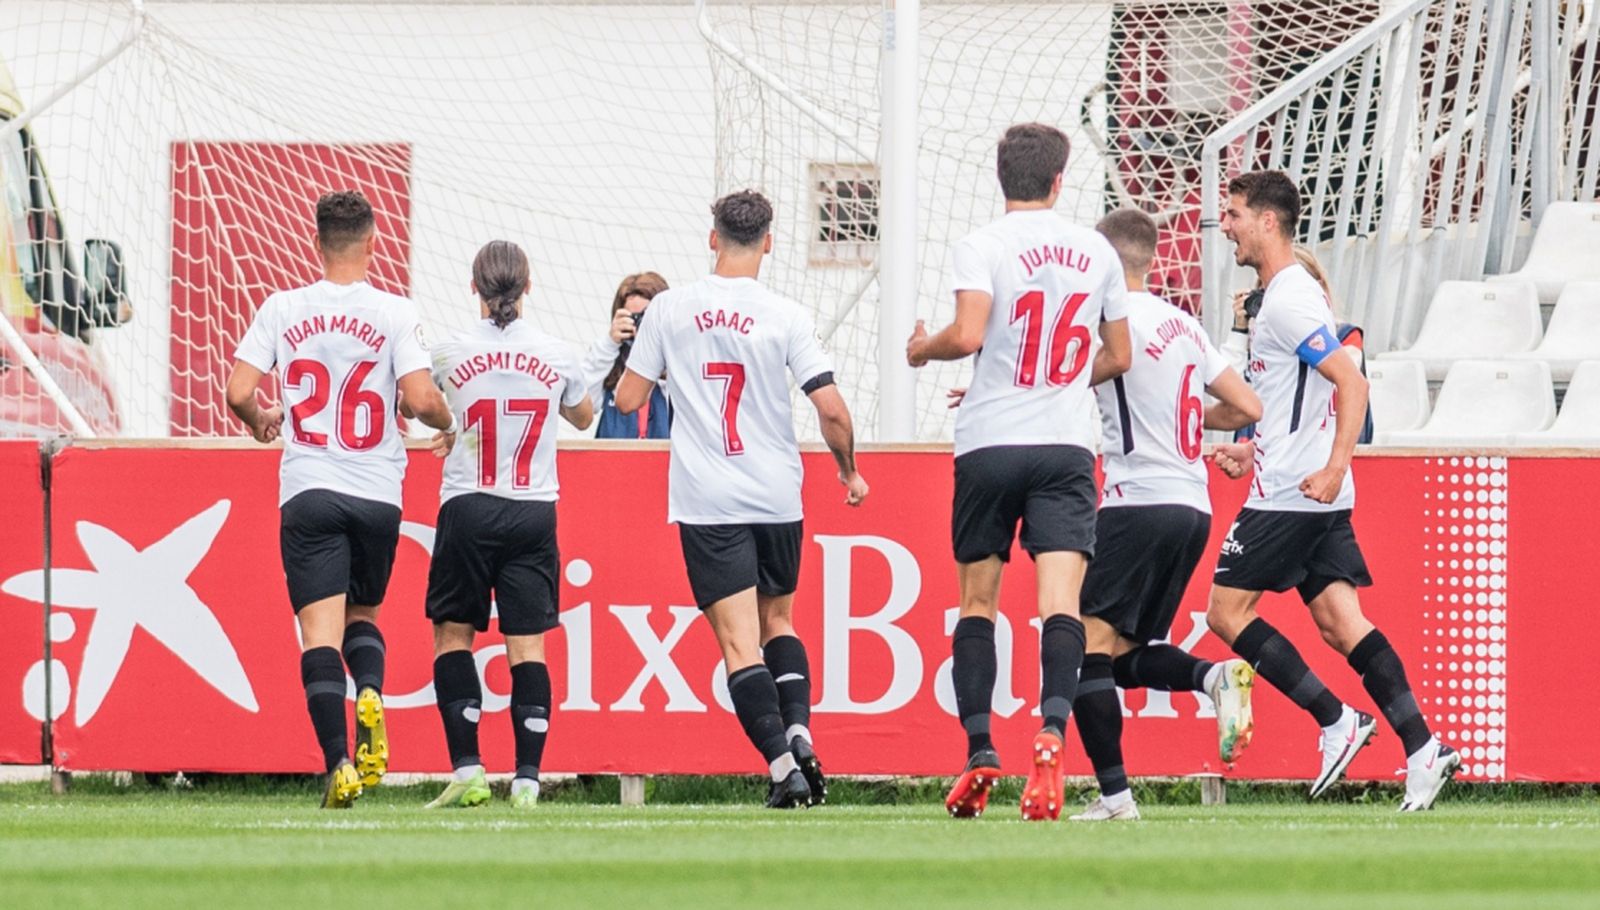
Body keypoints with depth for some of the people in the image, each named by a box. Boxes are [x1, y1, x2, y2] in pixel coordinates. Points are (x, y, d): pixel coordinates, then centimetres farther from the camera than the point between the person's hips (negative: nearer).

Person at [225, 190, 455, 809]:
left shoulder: (283, 310, 1)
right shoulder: (394, 314, -3)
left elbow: (237, 393, -2)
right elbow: (420, 399, -11)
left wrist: (262, 420, 21)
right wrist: (448, 421, 12)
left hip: (307, 493, -1)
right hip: (377, 494, 1)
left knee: (320, 631, -4)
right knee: (363, 616, 19)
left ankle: (339, 763, -18)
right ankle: (370, 695, -13)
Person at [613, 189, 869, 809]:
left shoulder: (669, 309, -1)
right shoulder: (784, 317, -4)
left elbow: (627, 399, 4)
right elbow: (831, 409, -7)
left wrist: (634, 356, 26)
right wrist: (849, 472, 10)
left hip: (706, 502, -1)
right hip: (776, 497, 1)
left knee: (739, 640, -3)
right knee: (777, 621, 21)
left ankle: (783, 766, -16)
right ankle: (799, 732, -1)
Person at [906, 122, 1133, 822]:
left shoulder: (981, 246, -4)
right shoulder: (1095, 252, 8)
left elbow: (968, 334, -18)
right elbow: (1118, 357, 17)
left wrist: (924, 348, 3)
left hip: (989, 445, -1)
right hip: (1068, 447, 1)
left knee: (977, 601, 11)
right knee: (1061, 599, -8)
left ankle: (979, 755, 8)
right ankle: (1051, 733, -31)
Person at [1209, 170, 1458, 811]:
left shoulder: (1289, 301, -14)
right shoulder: (1287, 293, 18)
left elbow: (1351, 383, -22)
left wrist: (1333, 467, -29)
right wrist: (1252, 449, 25)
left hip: (1292, 494, -10)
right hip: (1317, 496, 10)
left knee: (1227, 611, -3)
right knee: (1339, 621, 3)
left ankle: (1336, 721, -5)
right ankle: (1423, 750, -7)